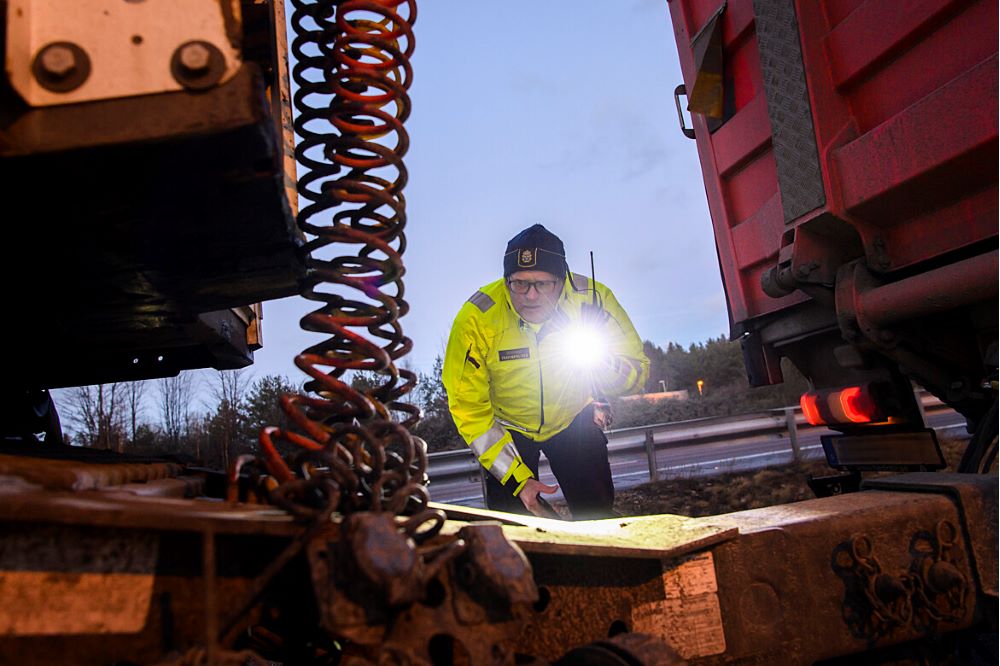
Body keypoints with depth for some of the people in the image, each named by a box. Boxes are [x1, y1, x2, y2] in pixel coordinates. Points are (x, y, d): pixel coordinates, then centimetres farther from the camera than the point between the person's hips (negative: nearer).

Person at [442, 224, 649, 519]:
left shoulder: (592, 298, -25)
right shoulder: (476, 318, -29)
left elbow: (638, 368, -16)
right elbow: (468, 408, -21)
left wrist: (599, 363, -40)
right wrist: (518, 477, -24)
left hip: (574, 418, 1)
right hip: (507, 426, -1)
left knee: (598, 519, 4)